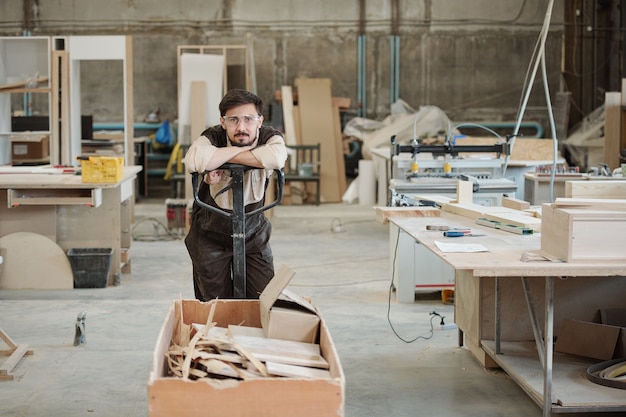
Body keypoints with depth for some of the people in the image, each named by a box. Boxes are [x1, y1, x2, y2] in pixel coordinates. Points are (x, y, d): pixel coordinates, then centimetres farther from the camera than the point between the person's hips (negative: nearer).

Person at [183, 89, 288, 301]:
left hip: (253, 234, 1)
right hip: (210, 236, -1)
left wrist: (223, 158, -37)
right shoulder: (213, 138, -20)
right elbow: (193, 161, -45)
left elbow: (277, 158, -44)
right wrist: (241, 149, -34)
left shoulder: (269, 138, -18)